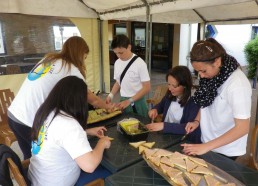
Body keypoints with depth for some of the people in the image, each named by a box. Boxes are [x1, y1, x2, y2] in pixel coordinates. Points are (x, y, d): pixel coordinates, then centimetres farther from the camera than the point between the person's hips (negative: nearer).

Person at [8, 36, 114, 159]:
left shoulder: (49, 59, 12)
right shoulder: (71, 70, -10)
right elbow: (91, 99, 0)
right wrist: (107, 106, 19)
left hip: (14, 114, 8)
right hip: (29, 121, -8)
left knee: (31, 157, 22)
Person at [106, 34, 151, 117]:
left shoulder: (139, 63, -15)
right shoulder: (117, 63, 2)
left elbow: (147, 88, -15)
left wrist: (129, 101, -19)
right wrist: (111, 95, -3)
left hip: (137, 102, -5)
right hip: (123, 100, 5)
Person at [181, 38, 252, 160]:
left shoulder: (238, 84, -27)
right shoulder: (211, 74, -6)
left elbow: (242, 128, -26)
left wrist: (206, 147, -28)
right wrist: (197, 121, -6)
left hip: (226, 151, -6)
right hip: (207, 142, 6)